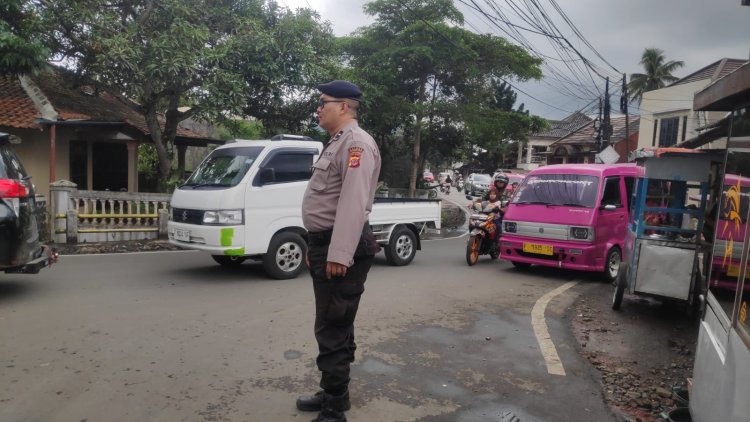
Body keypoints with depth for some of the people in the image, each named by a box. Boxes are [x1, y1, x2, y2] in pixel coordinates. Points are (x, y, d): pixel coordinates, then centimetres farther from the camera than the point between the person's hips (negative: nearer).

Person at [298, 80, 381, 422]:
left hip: (341, 250, -11)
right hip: (326, 245, 11)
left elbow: (353, 202, -25)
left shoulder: (356, 143, -14)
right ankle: (333, 394, 32)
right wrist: (316, 247, 22)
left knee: (333, 330, -5)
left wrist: (339, 253, -29)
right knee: (332, 327, 18)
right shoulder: (337, 143, 20)